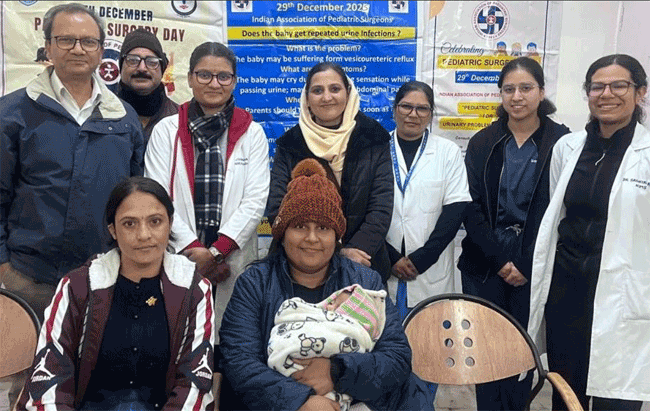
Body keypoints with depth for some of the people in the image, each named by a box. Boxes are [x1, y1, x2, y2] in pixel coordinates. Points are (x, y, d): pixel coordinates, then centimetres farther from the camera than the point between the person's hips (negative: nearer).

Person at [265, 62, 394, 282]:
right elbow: (276, 210, -5)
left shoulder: (373, 140, 2)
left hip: (363, 265, 0)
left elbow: (381, 208, -3)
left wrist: (354, 250, -18)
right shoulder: (290, 145, 2)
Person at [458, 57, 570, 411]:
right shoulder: (483, 143, 6)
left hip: (533, 265, -1)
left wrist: (526, 264, -9)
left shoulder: (560, 142, -1)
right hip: (484, 263, 2)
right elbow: (471, 207, 0)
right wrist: (499, 260, -8)